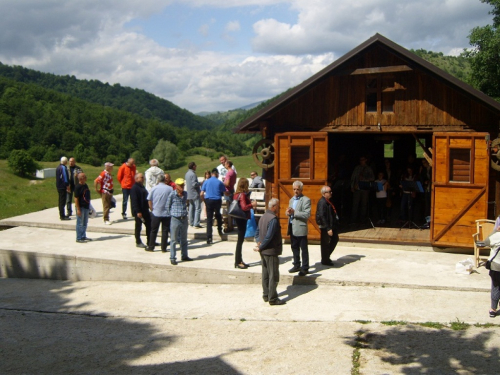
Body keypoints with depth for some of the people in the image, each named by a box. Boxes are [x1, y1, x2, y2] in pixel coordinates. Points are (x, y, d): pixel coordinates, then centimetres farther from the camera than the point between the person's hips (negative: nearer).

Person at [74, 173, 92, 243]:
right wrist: (78, 209, -20)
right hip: (81, 207, -8)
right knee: (80, 223, -1)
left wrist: (88, 205, 19)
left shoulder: (85, 185, 9)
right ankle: (79, 238, 7)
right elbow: (76, 198, -18)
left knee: (85, 223, 16)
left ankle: (83, 236, 27)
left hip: (86, 207, 9)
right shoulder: (78, 187, -17)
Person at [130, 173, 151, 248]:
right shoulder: (134, 188, -15)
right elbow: (134, 201, -21)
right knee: (138, 227, 2)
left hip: (145, 210, 9)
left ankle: (149, 241, 21)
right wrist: (137, 211, -24)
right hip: (138, 212, -9)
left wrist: (148, 207, 17)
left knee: (149, 225, 12)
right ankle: (138, 242, 12)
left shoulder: (142, 187, 14)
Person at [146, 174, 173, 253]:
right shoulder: (170, 189, -6)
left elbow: (149, 200, 2)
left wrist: (152, 209, 13)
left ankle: (151, 247, 16)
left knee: (153, 231, 11)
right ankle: (164, 248, 6)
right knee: (165, 231, 5)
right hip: (166, 213, -1)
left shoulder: (154, 189, -1)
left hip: (156, 213, 1)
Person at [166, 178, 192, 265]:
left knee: (184, 239, 15)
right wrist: (171, 215, 0)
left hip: (184, 219, 5)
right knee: (174, 240, 1)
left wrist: (184, 213, 14)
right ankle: (172, 258, 7)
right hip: (175, 219, -5)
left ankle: (184, 256, 26)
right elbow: (167, 207, -2)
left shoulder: (185, 194, 6)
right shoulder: (172, 195, -10)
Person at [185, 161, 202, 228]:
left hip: (189, 194, 9)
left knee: (191, 208, 14)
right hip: (195, 194, -9)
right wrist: (200, 183, -7)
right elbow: (194, 184, -24)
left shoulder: (187, 174, 12)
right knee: (197, 209, -7)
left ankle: (191, 223, 17)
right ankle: (196, 224, -11)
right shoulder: (193, 174, -18)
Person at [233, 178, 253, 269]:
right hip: (242, 218, -10)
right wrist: (252, 205, -14)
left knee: (240, 239, 15)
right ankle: (237, 262, 0)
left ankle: (239, 260, 22)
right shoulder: (242, 195, -17)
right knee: (240, 240, -5)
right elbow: (244, 207, -27)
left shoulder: (237, 194, 10)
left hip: (239, 218, 10)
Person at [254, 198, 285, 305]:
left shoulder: (263, 217, 8)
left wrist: (259, 243, -1)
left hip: (263, 251, 9)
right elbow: (269, 236, -23)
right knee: (273, 275, -2)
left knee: (265, 274, 16)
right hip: (271, 251, -9)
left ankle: (266, 295, 24)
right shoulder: (273, 219, -20)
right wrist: (260, 247, -14)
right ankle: (273, 299, 2)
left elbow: (257, 232, 11)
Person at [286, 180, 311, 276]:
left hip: (300, 228, -8)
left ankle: (305, 268, 7)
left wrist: (294, 212, -23)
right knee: (294, 248, 15)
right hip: (292, 228, 8)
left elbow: (307, 214, -18)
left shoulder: (306, 200, -9)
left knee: (304, 249, 0)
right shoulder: (292, 200, 16)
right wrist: (288, 212, -2)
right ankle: (297, 265, 27)